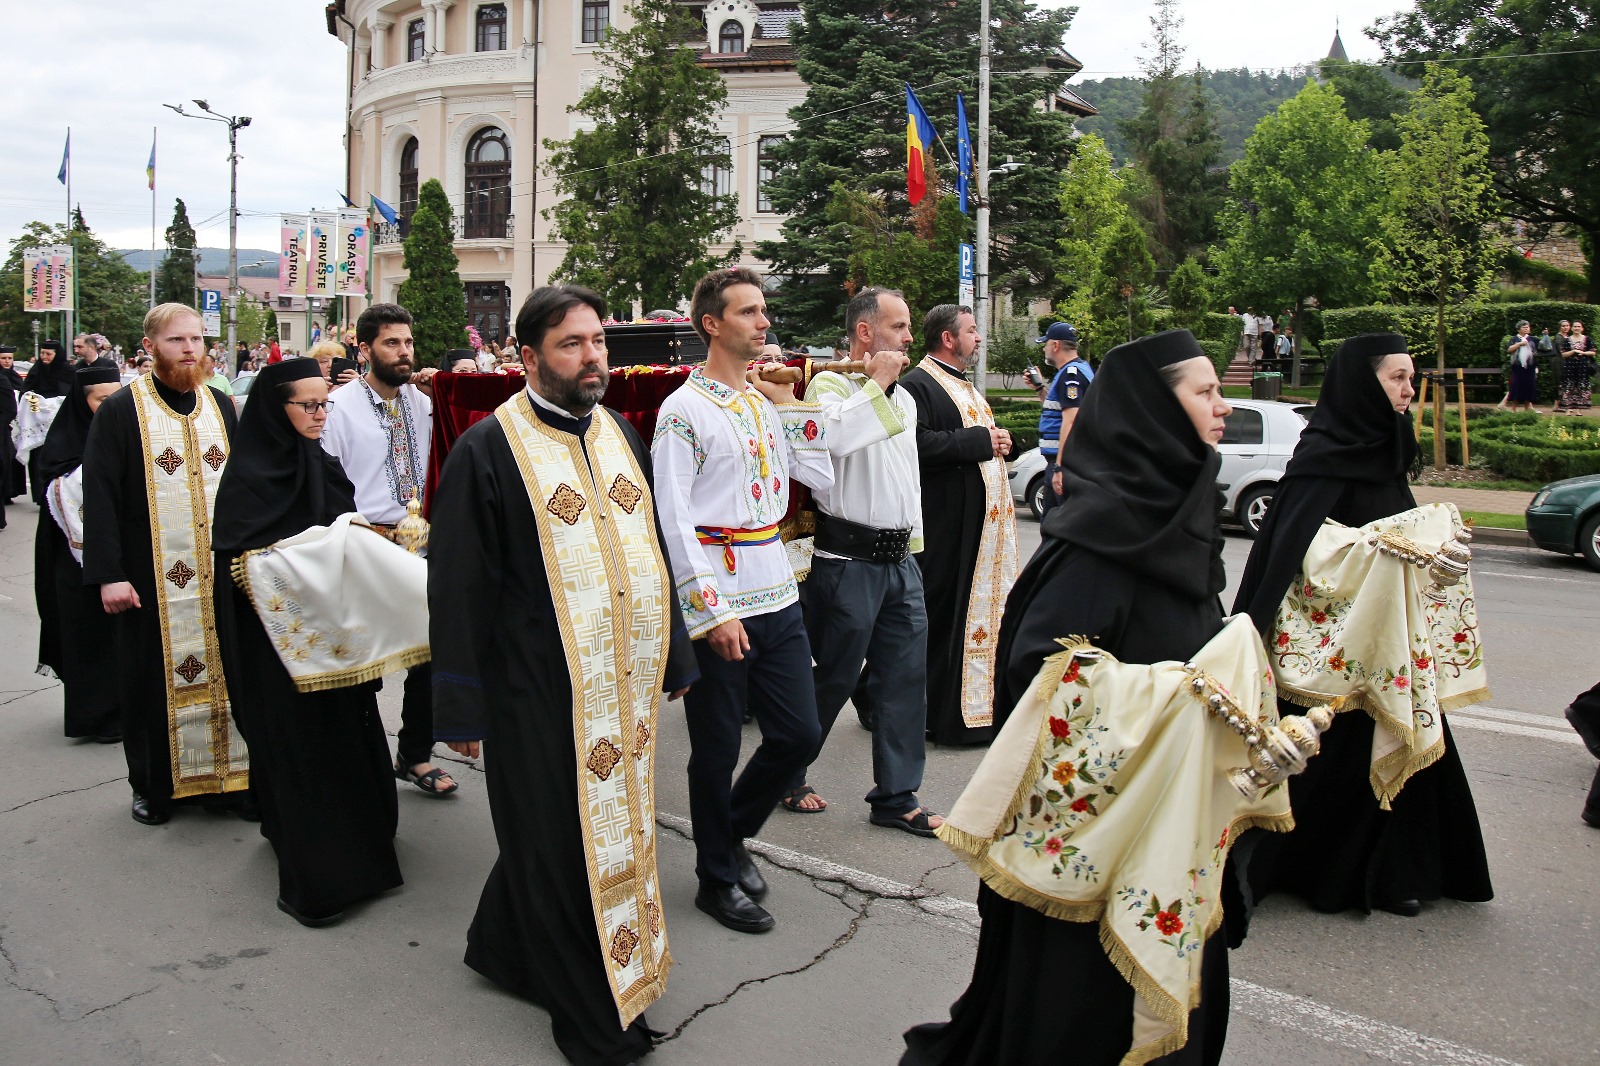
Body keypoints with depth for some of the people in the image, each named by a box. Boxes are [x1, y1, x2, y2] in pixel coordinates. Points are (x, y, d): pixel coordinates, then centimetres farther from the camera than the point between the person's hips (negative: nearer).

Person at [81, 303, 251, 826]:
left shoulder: (220, 405, 10)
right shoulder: (120, 411, -3)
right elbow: (99, 497, -7)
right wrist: (108, 574, -14)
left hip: (222, 573, 3)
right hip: (153, 577, -3)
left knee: (225, 672, 5)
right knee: (155, 680, 5)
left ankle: (229, 778, 16)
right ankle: (153, 788, 21)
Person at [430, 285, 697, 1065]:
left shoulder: (620, 436, 10)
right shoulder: (488, 449, -9)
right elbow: (457, 588, -9)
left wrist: (674, 658, 17)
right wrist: (463, 708, -9)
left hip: (625, 688, 7)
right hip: (542, 697, -7)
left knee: (617, 832, 16)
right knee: (565, 850, 6)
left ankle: (503, 944, 41)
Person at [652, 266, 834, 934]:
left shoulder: (766, 399, 12)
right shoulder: (684, 409, -8)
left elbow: (820, 478, 11)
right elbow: (673, 521, -12)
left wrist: (789, 403, 3)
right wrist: (712, 614, -16)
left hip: (778, 597, 7)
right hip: (718, 607, -6)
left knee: (799, 736, 10)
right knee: (717, 750, 6)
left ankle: (733, 834, 34)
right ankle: (718, 878, 25)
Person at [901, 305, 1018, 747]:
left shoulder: (965, 386, 21)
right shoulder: (917, 385, -12)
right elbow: (919, 444, -27)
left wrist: (998, 443, 12)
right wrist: (981, 441, -18)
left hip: (984, 521, 10)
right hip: (947, 526, -10)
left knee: (978, 609, 13)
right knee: (943, 615, -4)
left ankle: (979, 701, 23)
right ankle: (943, 714, 3)